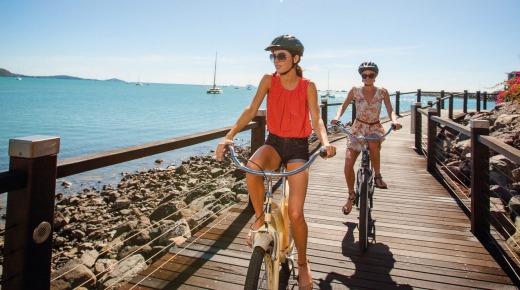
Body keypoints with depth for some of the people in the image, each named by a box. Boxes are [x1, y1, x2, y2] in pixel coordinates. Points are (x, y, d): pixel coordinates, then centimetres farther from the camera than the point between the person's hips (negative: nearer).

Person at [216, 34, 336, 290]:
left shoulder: (308, 86, -4)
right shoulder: (268, 80, -2)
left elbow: (316, 119, -10)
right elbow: (251, 110, -11)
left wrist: (325, 142, -32)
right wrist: (229, 136, -26)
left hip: (298, 146, -1)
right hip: (274, 142, 1)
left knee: (295, 214, -9)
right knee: (252, 167, -38)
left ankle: (302, 264, 19)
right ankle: (260, 218, -10)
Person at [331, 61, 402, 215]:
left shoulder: (382, 92, -3)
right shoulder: (355, 91, -3)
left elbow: (390, 111, -8)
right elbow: (343, 106, 0)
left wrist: (395, 121, -30)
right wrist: (337, 116, -22)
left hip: (375, 128, -1)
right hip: (358, 128, 1)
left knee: (373, 144, -39)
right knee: (348, 163, -12)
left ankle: (377, 176, -13)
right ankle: (351, 195, 11)